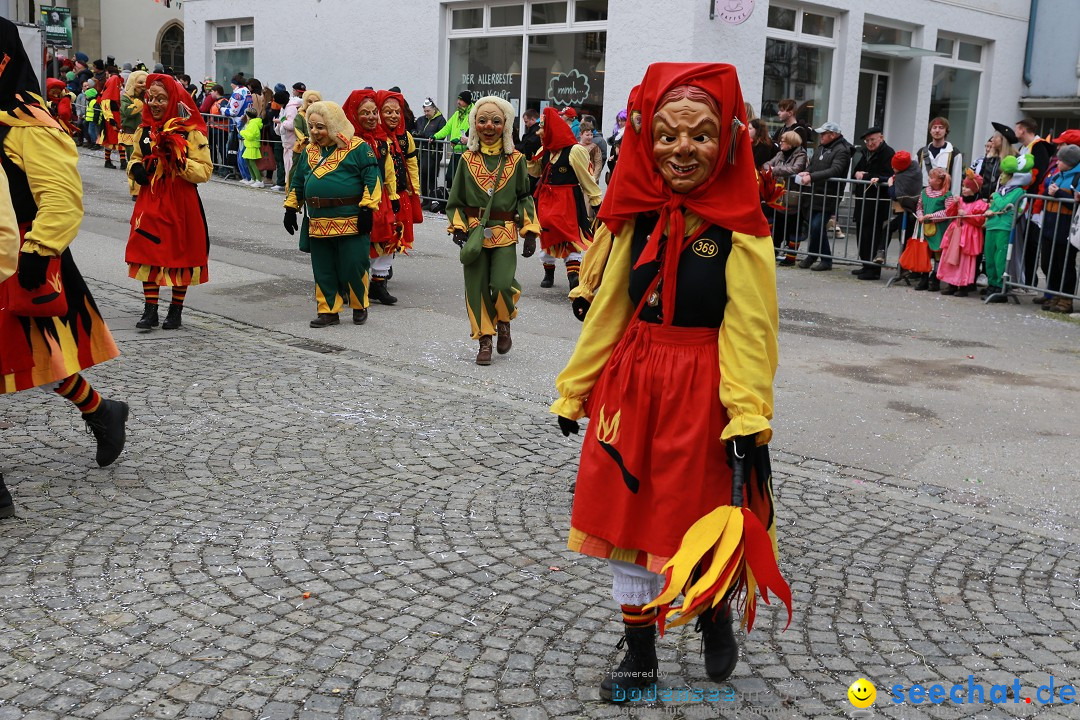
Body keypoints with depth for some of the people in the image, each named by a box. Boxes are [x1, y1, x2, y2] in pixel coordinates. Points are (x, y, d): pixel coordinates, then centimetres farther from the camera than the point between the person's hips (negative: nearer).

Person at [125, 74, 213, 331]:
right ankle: (150, 310, 12)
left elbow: (205, 171, -11)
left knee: (180, 255, 6)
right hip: (150, 201, 4)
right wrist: (135, 168, -2)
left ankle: (176, 309, 20)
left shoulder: (191, 132, -7)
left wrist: (179, 160, -25)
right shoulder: (144, 130, 8)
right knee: (147, 252, 3)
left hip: (181, 203, -4)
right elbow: (136, 158, 21)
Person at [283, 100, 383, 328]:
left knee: (353, 266, -1)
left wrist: (367, 208, -13)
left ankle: (359, 307, 19)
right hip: (318, 223, 6)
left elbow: (372, 179, -8)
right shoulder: (309, 151, 14)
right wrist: (291, 208, 19)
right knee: (323, 269, 8)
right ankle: (328, 311, 19)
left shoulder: (358, 147, -4)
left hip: (351, 221, -6)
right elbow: (297, 182, 23)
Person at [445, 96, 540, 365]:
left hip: (505, 234, -2)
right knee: (477, 288, 1)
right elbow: (456, 199, 11)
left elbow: (524, 198, 8)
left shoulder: (515, 160, 3)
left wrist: (529, 231, 0)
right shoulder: (468, 160, 6)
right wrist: (457, 226, -3)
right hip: (475, 232, 2)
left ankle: (504, 322, 16)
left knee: (502, 284, -16)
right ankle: (485, 341, 15)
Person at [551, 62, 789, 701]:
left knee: (701, 527, 7)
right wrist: (575, 391, 11)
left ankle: (717, 620, 39)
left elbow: (749, 330, -12)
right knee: (625, 521, 11)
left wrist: (750, 420, -20)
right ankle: (639, 655, 29)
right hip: (630, 385, 5)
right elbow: (609, 311, 8)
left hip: (701, 394, -4)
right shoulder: (639, 217, 3)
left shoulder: (738, 228, -10)